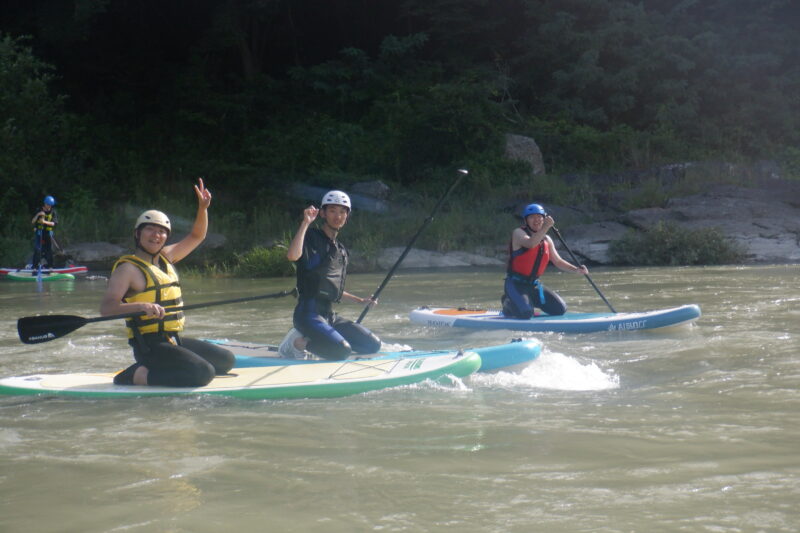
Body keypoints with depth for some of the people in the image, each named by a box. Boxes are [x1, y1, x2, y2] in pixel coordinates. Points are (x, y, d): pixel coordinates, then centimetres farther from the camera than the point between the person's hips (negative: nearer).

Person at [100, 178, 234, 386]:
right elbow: (106, 308, -21)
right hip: (150, 346, -9)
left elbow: (196, 237, 26)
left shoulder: (166, 257, 13)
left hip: (174, 341, 9)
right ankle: (133, 376, -15)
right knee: (203, 373, -26)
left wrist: (203, 208, 10)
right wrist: (141, 306, -36)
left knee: (227, 360, 14)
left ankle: (158, 369, 10)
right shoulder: (127, 268, -11)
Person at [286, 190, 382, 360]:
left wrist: (360, 300, 26)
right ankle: (300, 343, -4)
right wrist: (305, 223, -27)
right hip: (309, 313, -9)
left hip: (330, 315, 9)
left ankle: (315, 340, 7)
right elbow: (292, 255, -28)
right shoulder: (311, 237, -5)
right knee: (342, 351, -28)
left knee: (373, 345, 1)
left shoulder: (341, 250, 19)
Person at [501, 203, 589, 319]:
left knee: (560, 309, 1)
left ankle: (530, 301, 19)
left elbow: (558, 261, 13)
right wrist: (546, 227, -40)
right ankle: (509, 304, 7)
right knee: (525, 314, -28)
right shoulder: (518, 233, -10)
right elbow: (530, 244, -32)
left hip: (534, 285, 7)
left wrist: (576, 269, -3)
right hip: (516, 284, -7)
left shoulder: (546, 240, 10)